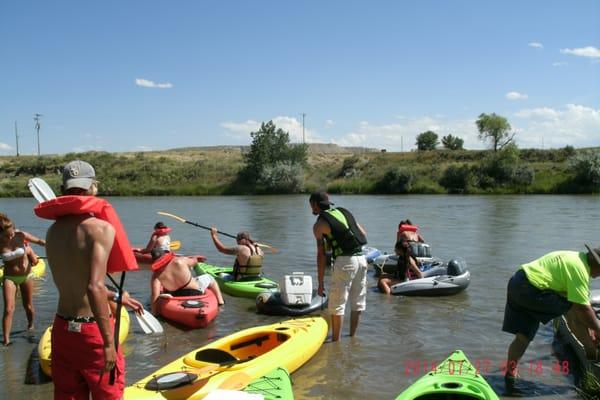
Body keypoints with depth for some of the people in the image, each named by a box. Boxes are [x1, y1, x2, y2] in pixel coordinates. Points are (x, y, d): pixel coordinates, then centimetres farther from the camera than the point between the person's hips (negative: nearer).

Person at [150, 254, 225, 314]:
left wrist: (153, 312, -15)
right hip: (195, 293, -2)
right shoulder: (180, 260, -19)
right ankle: (220, 302, 28)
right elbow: (194, 260, 2)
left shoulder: (156, 275, -17)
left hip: (176, 296, 2)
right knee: (208, 277, 27)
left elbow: (154, 295, -25)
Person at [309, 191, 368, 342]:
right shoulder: (344, 212, 16)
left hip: (345, 261, -7)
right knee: (357, 303, 16)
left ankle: (336, 340, 9)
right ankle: (352, 337, 26)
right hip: (361, 258, 7)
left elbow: (321, 255, -5)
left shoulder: (319, 224, -2)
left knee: (337, 304, 4)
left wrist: (320, 283, -2)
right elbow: (363, 234, 16)